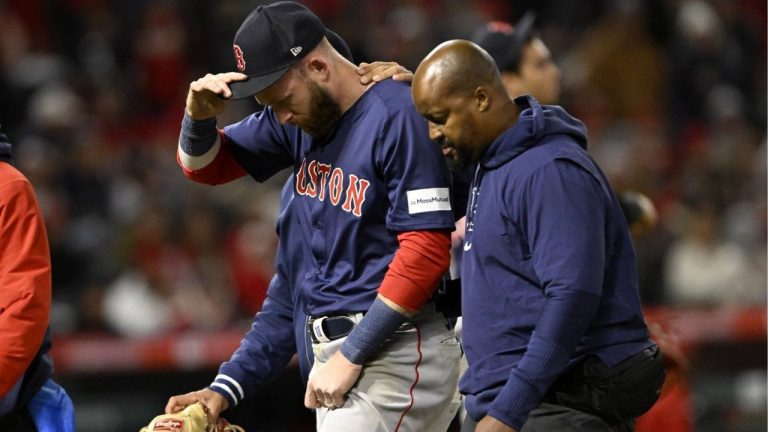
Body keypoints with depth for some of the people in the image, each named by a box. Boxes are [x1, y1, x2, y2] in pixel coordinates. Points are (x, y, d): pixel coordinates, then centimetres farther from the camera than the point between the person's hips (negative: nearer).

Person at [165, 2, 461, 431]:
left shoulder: (397, 117, -15)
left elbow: (426, 251, -19)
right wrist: (199, 116, -4)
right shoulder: (303, 117, 9)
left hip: (394, 354, -8)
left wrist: (351, 357, -16)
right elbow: (206, 165, 20)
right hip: (335, 347, 8)